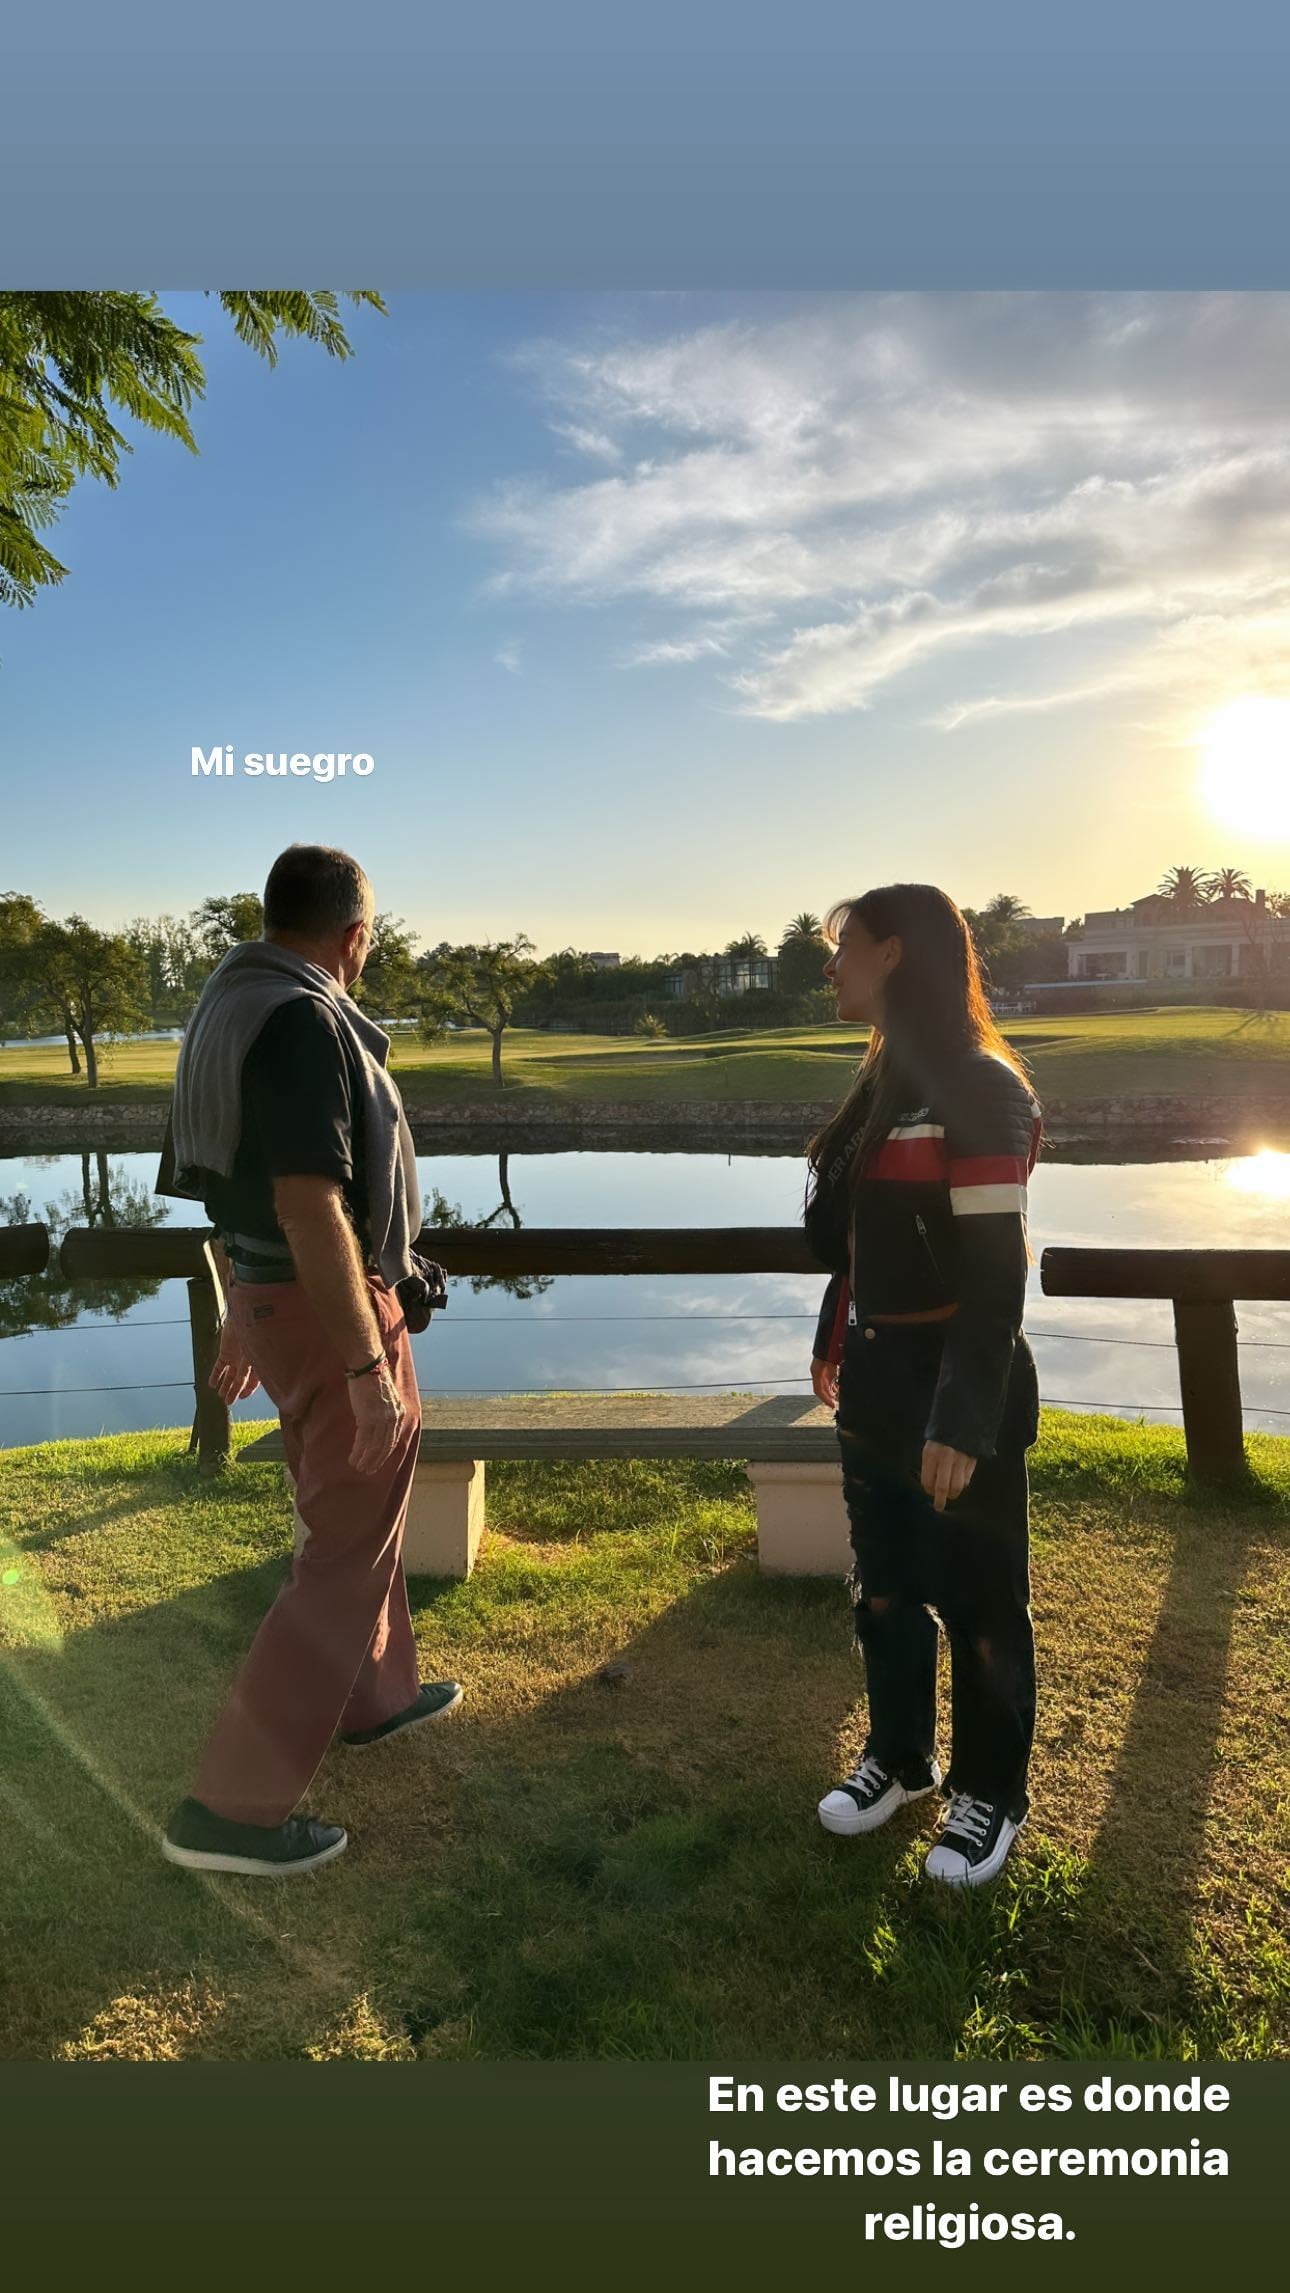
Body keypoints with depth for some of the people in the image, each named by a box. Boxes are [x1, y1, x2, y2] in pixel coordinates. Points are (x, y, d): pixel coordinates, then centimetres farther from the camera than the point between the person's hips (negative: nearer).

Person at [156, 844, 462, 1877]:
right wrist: (368, 1369, -26)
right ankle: (231, 1806, 10)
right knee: (344, 1554, 1)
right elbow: (310, 1208, -29)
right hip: (332, 1313, -10)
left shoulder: (241, 1005, 9)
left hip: (274, 1294, 10)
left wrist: (246, 1315, 23)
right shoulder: (304, 1022, -23)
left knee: (365, 1510, 25)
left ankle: (378, 1695, 43)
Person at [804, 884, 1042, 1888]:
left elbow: (994, 1272, -22)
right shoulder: (886, 1081, 9)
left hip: (961, 1388, -8)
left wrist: (963, 1420, -24)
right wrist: (837, 1345, 17)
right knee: (884, 1586, 19)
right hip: (879, 1380, 8)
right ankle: (899, 1758, 39)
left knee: (978, 1601, 10)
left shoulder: (980, 1090, -18)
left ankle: (992, 1794, 30)